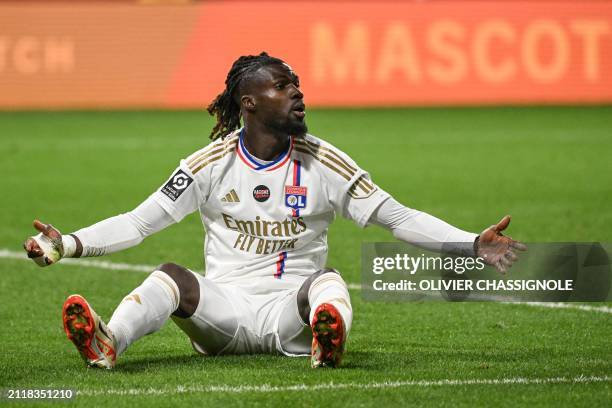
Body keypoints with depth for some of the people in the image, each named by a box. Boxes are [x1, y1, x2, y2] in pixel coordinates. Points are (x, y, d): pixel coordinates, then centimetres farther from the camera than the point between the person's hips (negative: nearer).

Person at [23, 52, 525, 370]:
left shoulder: (324, 164, 6)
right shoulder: (211, 164, 6)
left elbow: (399, 218, 7)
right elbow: (139, 222, 7)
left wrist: (474, 245, -4)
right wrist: (69, 244, -7)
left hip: (292, 308, 0)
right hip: (223, 307, 0)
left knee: (327, 281, -33)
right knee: (172, 277, -29)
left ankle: (329, 339, -68)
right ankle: (108, 343, -57)